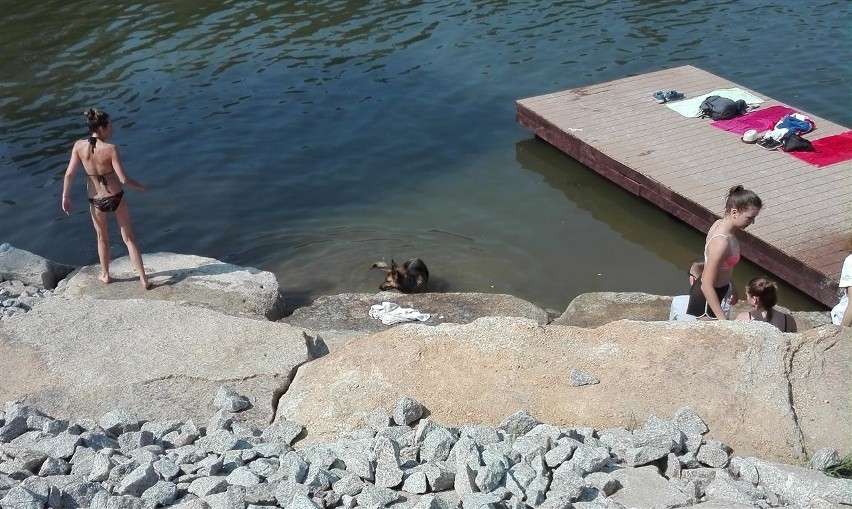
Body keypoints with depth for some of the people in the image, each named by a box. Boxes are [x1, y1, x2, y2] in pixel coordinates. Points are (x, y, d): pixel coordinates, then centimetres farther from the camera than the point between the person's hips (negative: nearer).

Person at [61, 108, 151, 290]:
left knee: (102, 238, 26)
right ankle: (143, 279, 15)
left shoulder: (79, 145, -12)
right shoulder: (110, 149, -21)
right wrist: (140, 186, -3)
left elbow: (69, 174, -10)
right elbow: (123, 179, -21)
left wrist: (66, 196, 3)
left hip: (96, 200, 2)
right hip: (116, 197, -2)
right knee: (129, 238, 12)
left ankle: (105, 275, 42)